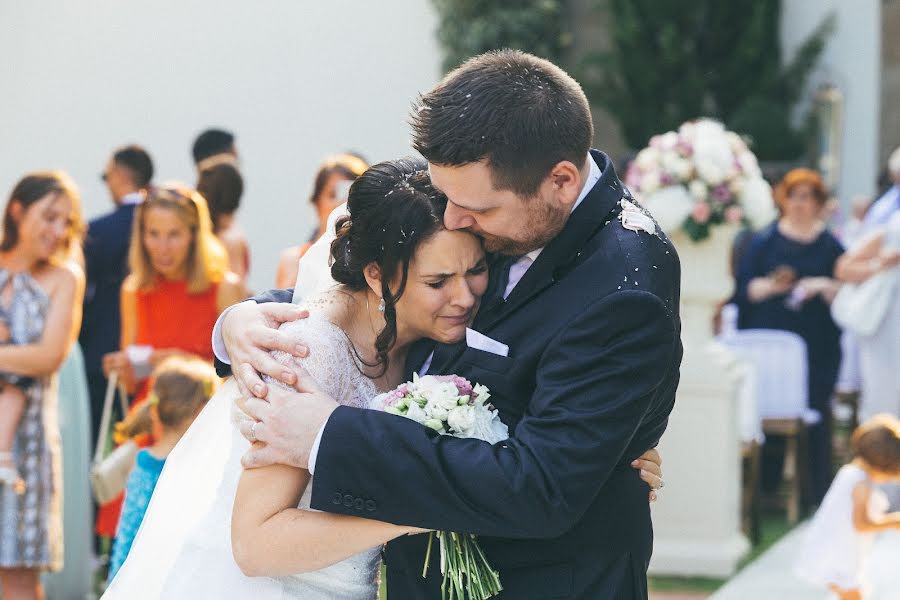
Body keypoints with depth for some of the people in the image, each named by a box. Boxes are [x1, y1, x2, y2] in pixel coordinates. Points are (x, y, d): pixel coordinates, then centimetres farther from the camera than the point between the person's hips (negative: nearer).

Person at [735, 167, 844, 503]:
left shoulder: (830, 246, 7)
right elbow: (745, 289, 3)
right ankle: (766, 486, 10)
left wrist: (823, 286, -15)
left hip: (817, 347, 0)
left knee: (817, 415, -2)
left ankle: (821, 496, 3)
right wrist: (770, 286, -15)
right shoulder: (764, 241, 7)